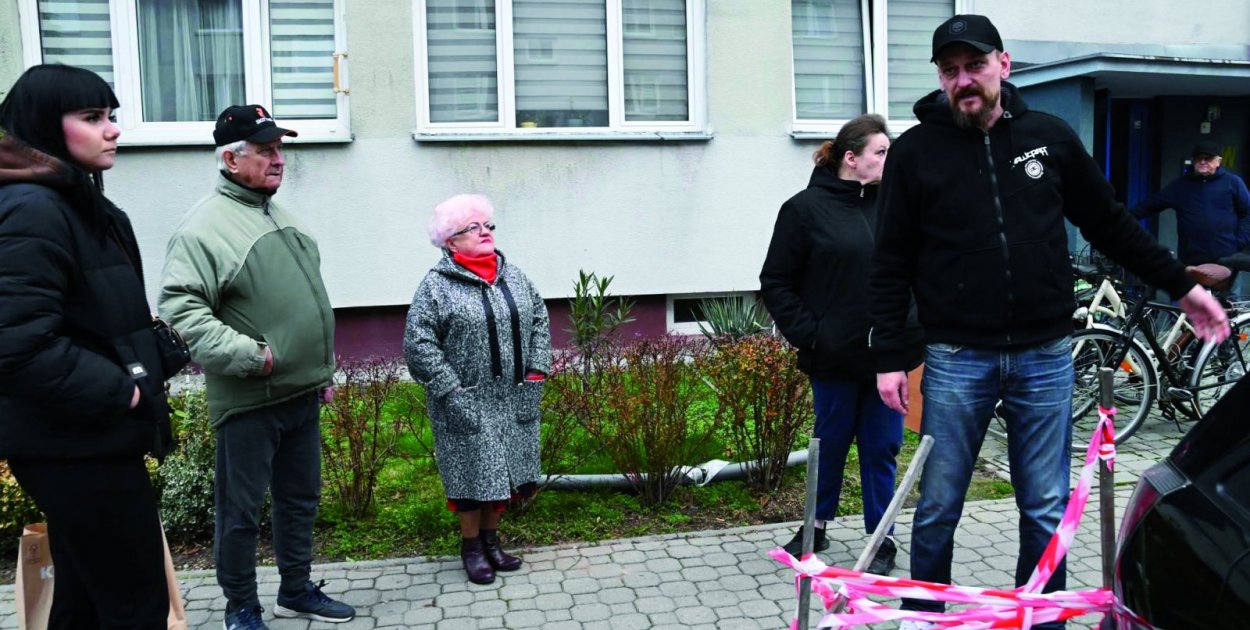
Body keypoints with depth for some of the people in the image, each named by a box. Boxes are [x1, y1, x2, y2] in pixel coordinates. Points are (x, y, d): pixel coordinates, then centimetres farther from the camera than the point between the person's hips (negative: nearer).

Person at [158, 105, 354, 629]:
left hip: (303, 393, 8)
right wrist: (247, 354, -25)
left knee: (301, 499, 18)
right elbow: (180, 307, -21)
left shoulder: (279, 217, 13)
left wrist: (323, 370, 21)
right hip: (248, 401, -8)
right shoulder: (205, 227, -13)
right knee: (240, 511, 6)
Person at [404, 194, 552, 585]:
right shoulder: (436, 285, -10)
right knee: (473, 472, 4)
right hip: (466, 404, -5)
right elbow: (418, 343, -13)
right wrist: (451, 389, -16)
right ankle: (471, 545, 24)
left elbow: (540, 321, 13)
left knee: (507, 469, 13)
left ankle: (491, 538, 33)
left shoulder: (514, 276, 8)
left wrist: (536, 371, 3)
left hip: (515, 401, 5)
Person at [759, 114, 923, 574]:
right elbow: (776, 282, -2)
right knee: (831, 442, 13)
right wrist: (807, 335, -8)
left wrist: (916, 329, 3)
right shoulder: (805, 208, -4)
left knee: (881, 448, 10)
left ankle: (881, 541, 24)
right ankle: (817, 527, 34)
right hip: (836, 357, -2)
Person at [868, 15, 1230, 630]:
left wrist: (1182, 286, 17)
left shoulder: (1050, 136, 6)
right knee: (937, 509, 6)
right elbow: (891, 263, -1)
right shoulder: (914, 151, -1)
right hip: (955, 360, -2)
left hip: (1045, 358, 2)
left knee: (1046, 511, 10)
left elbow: (1110, 224, 16)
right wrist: (889, 358, -5)